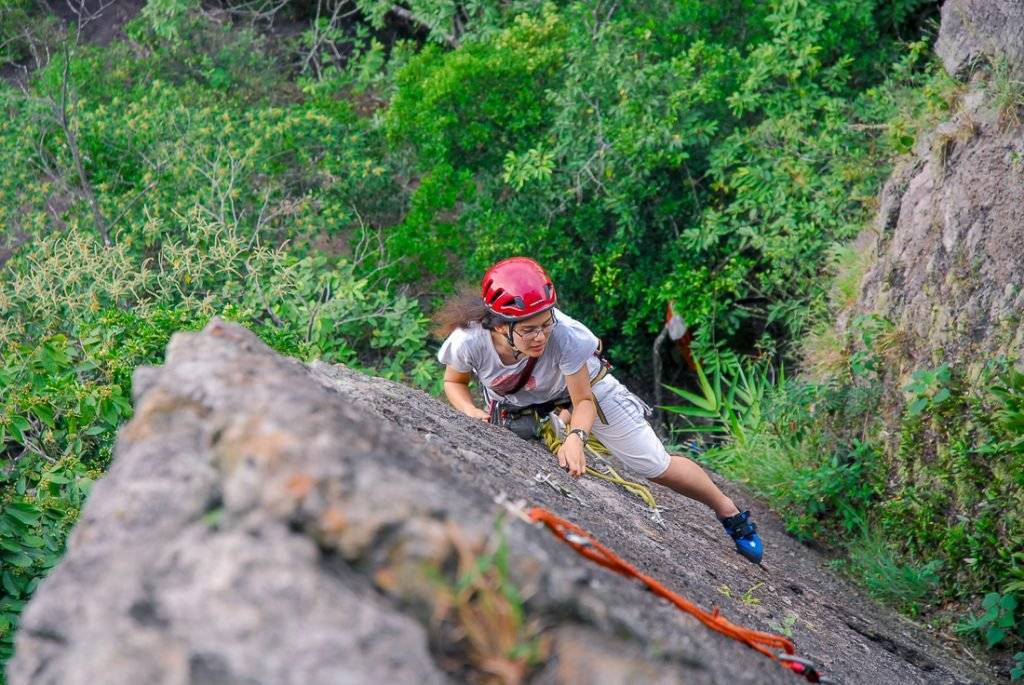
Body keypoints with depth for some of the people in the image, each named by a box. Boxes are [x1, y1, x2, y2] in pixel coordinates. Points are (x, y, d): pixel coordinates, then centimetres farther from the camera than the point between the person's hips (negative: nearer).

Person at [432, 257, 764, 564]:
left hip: (582, 386, -2)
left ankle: (729, 512, 23)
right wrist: (473, 415, -29)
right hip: (516, 406, 2)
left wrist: (576, 437, -44)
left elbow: (583, 400, -25)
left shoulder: (564, 335, -41)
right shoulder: (468, 340, -35)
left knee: (657, 467, 1)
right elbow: (454, 382, -10)